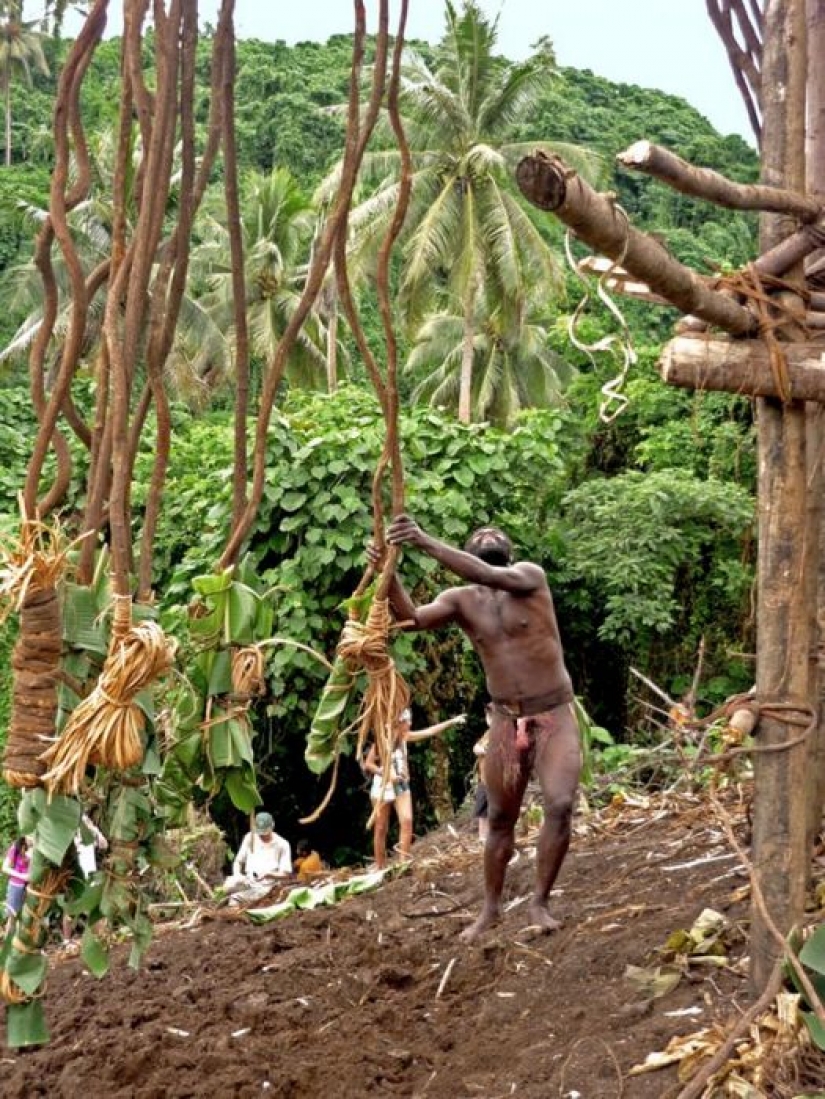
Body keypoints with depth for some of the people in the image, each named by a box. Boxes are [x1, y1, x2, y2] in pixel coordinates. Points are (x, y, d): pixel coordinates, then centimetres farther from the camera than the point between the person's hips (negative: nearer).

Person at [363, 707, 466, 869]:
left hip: (401, 785, 5)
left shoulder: (404, 737, 2)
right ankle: (380, 868, 9)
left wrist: (452, 721, 3)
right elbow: (367, 764, -13)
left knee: (407, 821, -13)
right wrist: (387, 773, -22)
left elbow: (429, 731, 4)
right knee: (381, 829, 2)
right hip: (383, 786, -5)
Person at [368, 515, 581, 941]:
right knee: (500, 819, 11)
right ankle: (491, 908, 26)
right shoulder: (461, 599, 2)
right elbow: (413, 618, -16)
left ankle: (539, 902, -5)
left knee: (560, 805, -20)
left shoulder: (529, 574, -8)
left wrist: (426, 542, -37)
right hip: (506, 721, 3)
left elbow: (489, 576, -29)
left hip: (554, 717, -3)